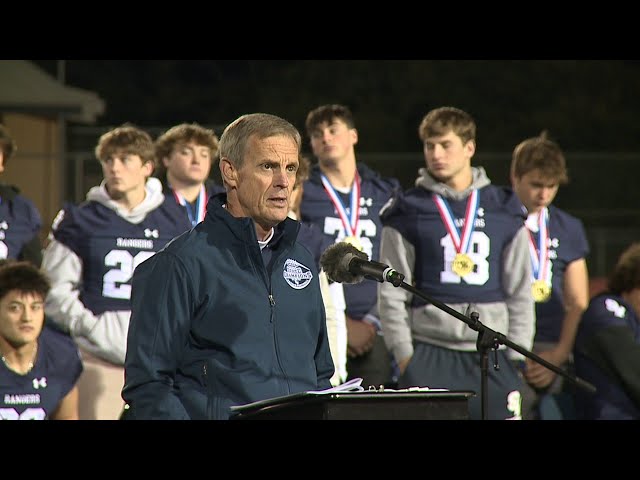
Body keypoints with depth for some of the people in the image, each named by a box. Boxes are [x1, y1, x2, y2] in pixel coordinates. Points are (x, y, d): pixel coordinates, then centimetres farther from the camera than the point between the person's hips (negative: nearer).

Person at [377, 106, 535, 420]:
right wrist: (404, 355, -4)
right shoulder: (409, 212, 5)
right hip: (430, 353, -2)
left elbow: (520, 290, 12)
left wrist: (516, 355, 4)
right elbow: (391, 292, 4)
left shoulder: (504, 211, 10)